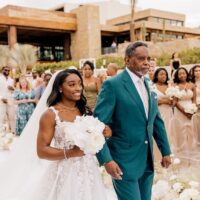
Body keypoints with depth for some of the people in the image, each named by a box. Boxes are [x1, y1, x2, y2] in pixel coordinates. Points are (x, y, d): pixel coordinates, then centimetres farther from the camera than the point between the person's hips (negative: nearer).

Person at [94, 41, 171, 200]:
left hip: (147, 161, 7)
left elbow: (156, 120, 14)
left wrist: (166, 151, 15)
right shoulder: (113, 85, -13)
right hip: (124, 161, -7)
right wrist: (106, 160, -22)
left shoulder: (148, 84, 8)